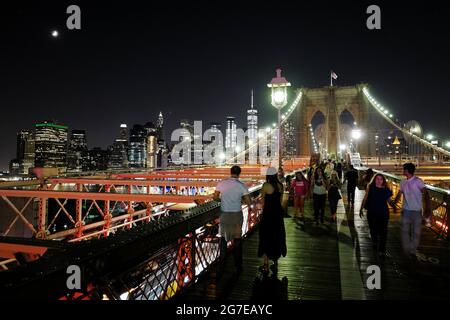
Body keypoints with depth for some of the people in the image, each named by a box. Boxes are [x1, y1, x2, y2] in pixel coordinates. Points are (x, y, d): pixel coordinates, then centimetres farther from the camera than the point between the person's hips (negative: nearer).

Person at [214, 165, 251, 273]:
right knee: (237, 239, 13)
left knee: (223, 238, 18)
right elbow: (249, 202, -9)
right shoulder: (241, 185, -11)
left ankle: (222, 262, 25)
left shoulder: (221, 183, -6)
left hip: (224, 214, 1)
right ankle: (238, 265, 22)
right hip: (237, 214, -1)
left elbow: (215, 197, 4)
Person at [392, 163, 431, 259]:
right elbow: (399, 195, 19)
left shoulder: (418, 181, -10)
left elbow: (426, 194, -14)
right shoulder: (403, 182, 7)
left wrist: (427, 209, -21)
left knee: (416, 232, 5)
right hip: (406, 210, 4)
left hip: (417, 211, -4)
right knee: (405, 231, 7)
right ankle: (406, 252, 19)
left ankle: (413, 252, 19)